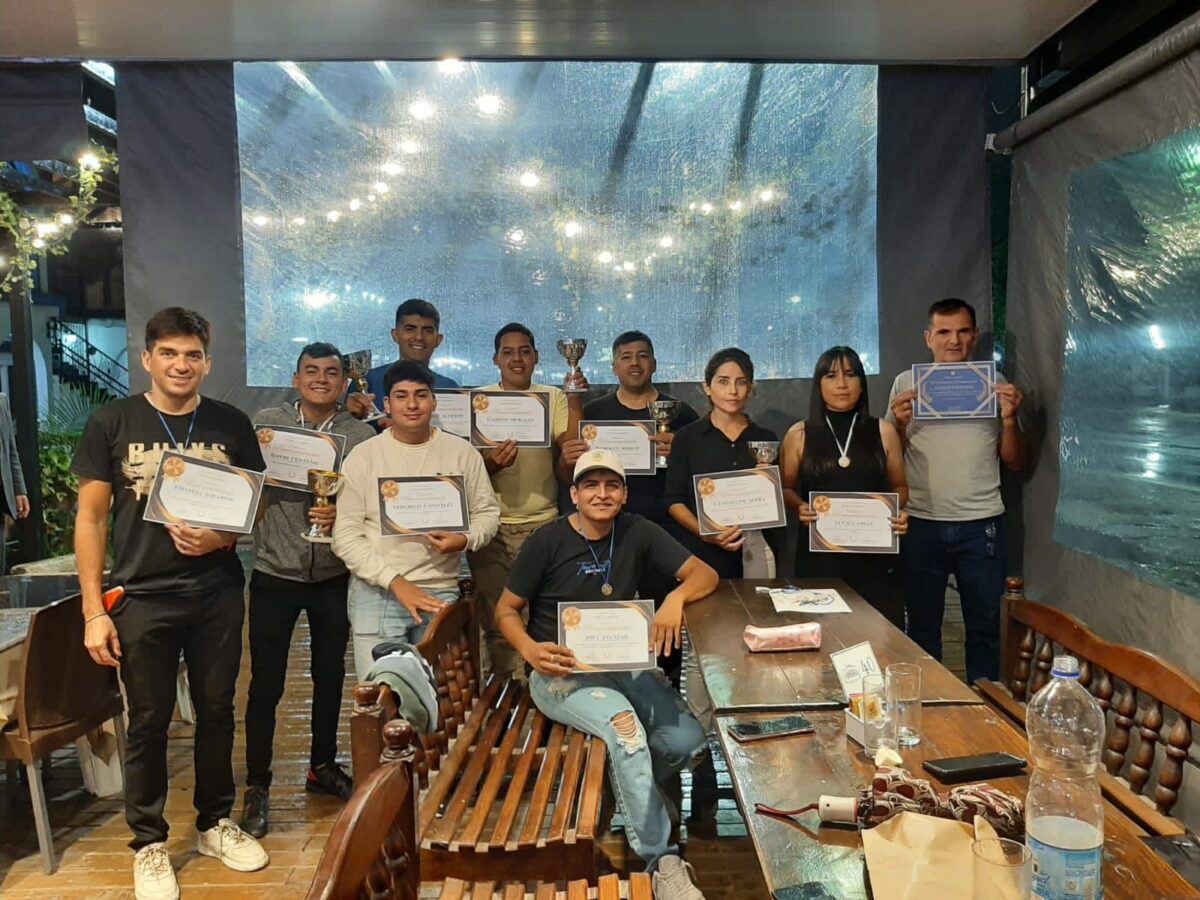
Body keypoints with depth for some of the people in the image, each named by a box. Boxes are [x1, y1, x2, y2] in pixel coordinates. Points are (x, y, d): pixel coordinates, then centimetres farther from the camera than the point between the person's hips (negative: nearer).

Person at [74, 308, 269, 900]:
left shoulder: (231, 425, 2)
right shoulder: (112, 424, -2)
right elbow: (91, 518, -1)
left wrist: (222, 537, -14)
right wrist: (94, 610, -6)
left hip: (218, 595, 2)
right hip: (142, 598, -1)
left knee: (217, 711, 12)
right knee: (148, 721, 8)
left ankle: (215, 823, 32)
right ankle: (149, 844, 26)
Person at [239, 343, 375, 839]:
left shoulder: (361, 435, -1)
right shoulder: (266, 422, -2)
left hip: (334, 575, 2)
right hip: (275, 572, -2)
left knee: (330, 674, 15)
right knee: (266, 682, 1)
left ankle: (323, 766, 34)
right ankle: (257, 787, 16)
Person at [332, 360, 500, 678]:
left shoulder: (462, 452, 3)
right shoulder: (363, 456, -1)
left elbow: (487, 512, 10)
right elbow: (346, 535, -4)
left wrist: (465, 540, -13)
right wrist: (395, 581, -13)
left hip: (441, 593, 2)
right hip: (376, 594, -1)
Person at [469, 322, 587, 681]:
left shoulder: (554, 398, 4)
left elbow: (570, 460, -7)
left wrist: (576, 405, -20)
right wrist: (491, 463, -18)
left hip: (542, 524, 0)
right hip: (492, 527, 0)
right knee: (496, 623, 5)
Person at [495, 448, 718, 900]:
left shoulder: (638, 533, 0)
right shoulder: (549, 541, -9)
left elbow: (705, 574, -2)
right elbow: (506, 610, -2)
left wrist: (675, 598, -25)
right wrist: (531, 650, -24)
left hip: (623, 663, 4)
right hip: (560, 670, -4)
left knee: (689, 739, -17)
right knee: (624, 724, -33)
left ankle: (629, 790, 15)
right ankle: (662, 861, -20)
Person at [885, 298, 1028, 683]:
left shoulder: (995, 384, 5)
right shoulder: (907, 383, 3)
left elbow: (1016, 462, 6)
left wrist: (1009, 419, -10)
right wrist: (900, 423, -15)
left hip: (981, 524, 1)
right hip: (922, 523, 0)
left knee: (986, 628, 9)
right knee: (923, 626, 11)